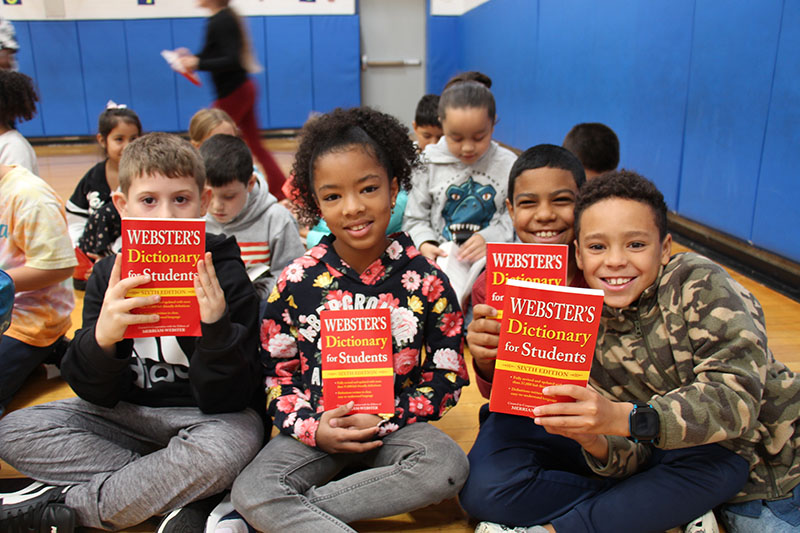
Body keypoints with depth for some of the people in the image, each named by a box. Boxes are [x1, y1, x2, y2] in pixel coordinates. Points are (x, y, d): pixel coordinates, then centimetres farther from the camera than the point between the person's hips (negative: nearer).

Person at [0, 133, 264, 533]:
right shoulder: (110, 275, -3)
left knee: (233, 442, -37)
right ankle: (187, 499, -18)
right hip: (130, 415, 5)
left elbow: (225, 401, -17)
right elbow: (96, 394, -6)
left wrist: (216, 328, -36)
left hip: (202, 418, -4)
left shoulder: (226, 276, -14)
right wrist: (102, 338, -28)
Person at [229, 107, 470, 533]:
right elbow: (276, 372, 3)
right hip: (316, 427, 0)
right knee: (251, 492, -24)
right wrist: (312, 428, -13)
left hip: (395, 424, 1)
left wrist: (383, 420, -14)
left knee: (448, 466, -30)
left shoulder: (426, 281, -7)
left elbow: (447, 376, -2)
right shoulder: (297, 281, -5)